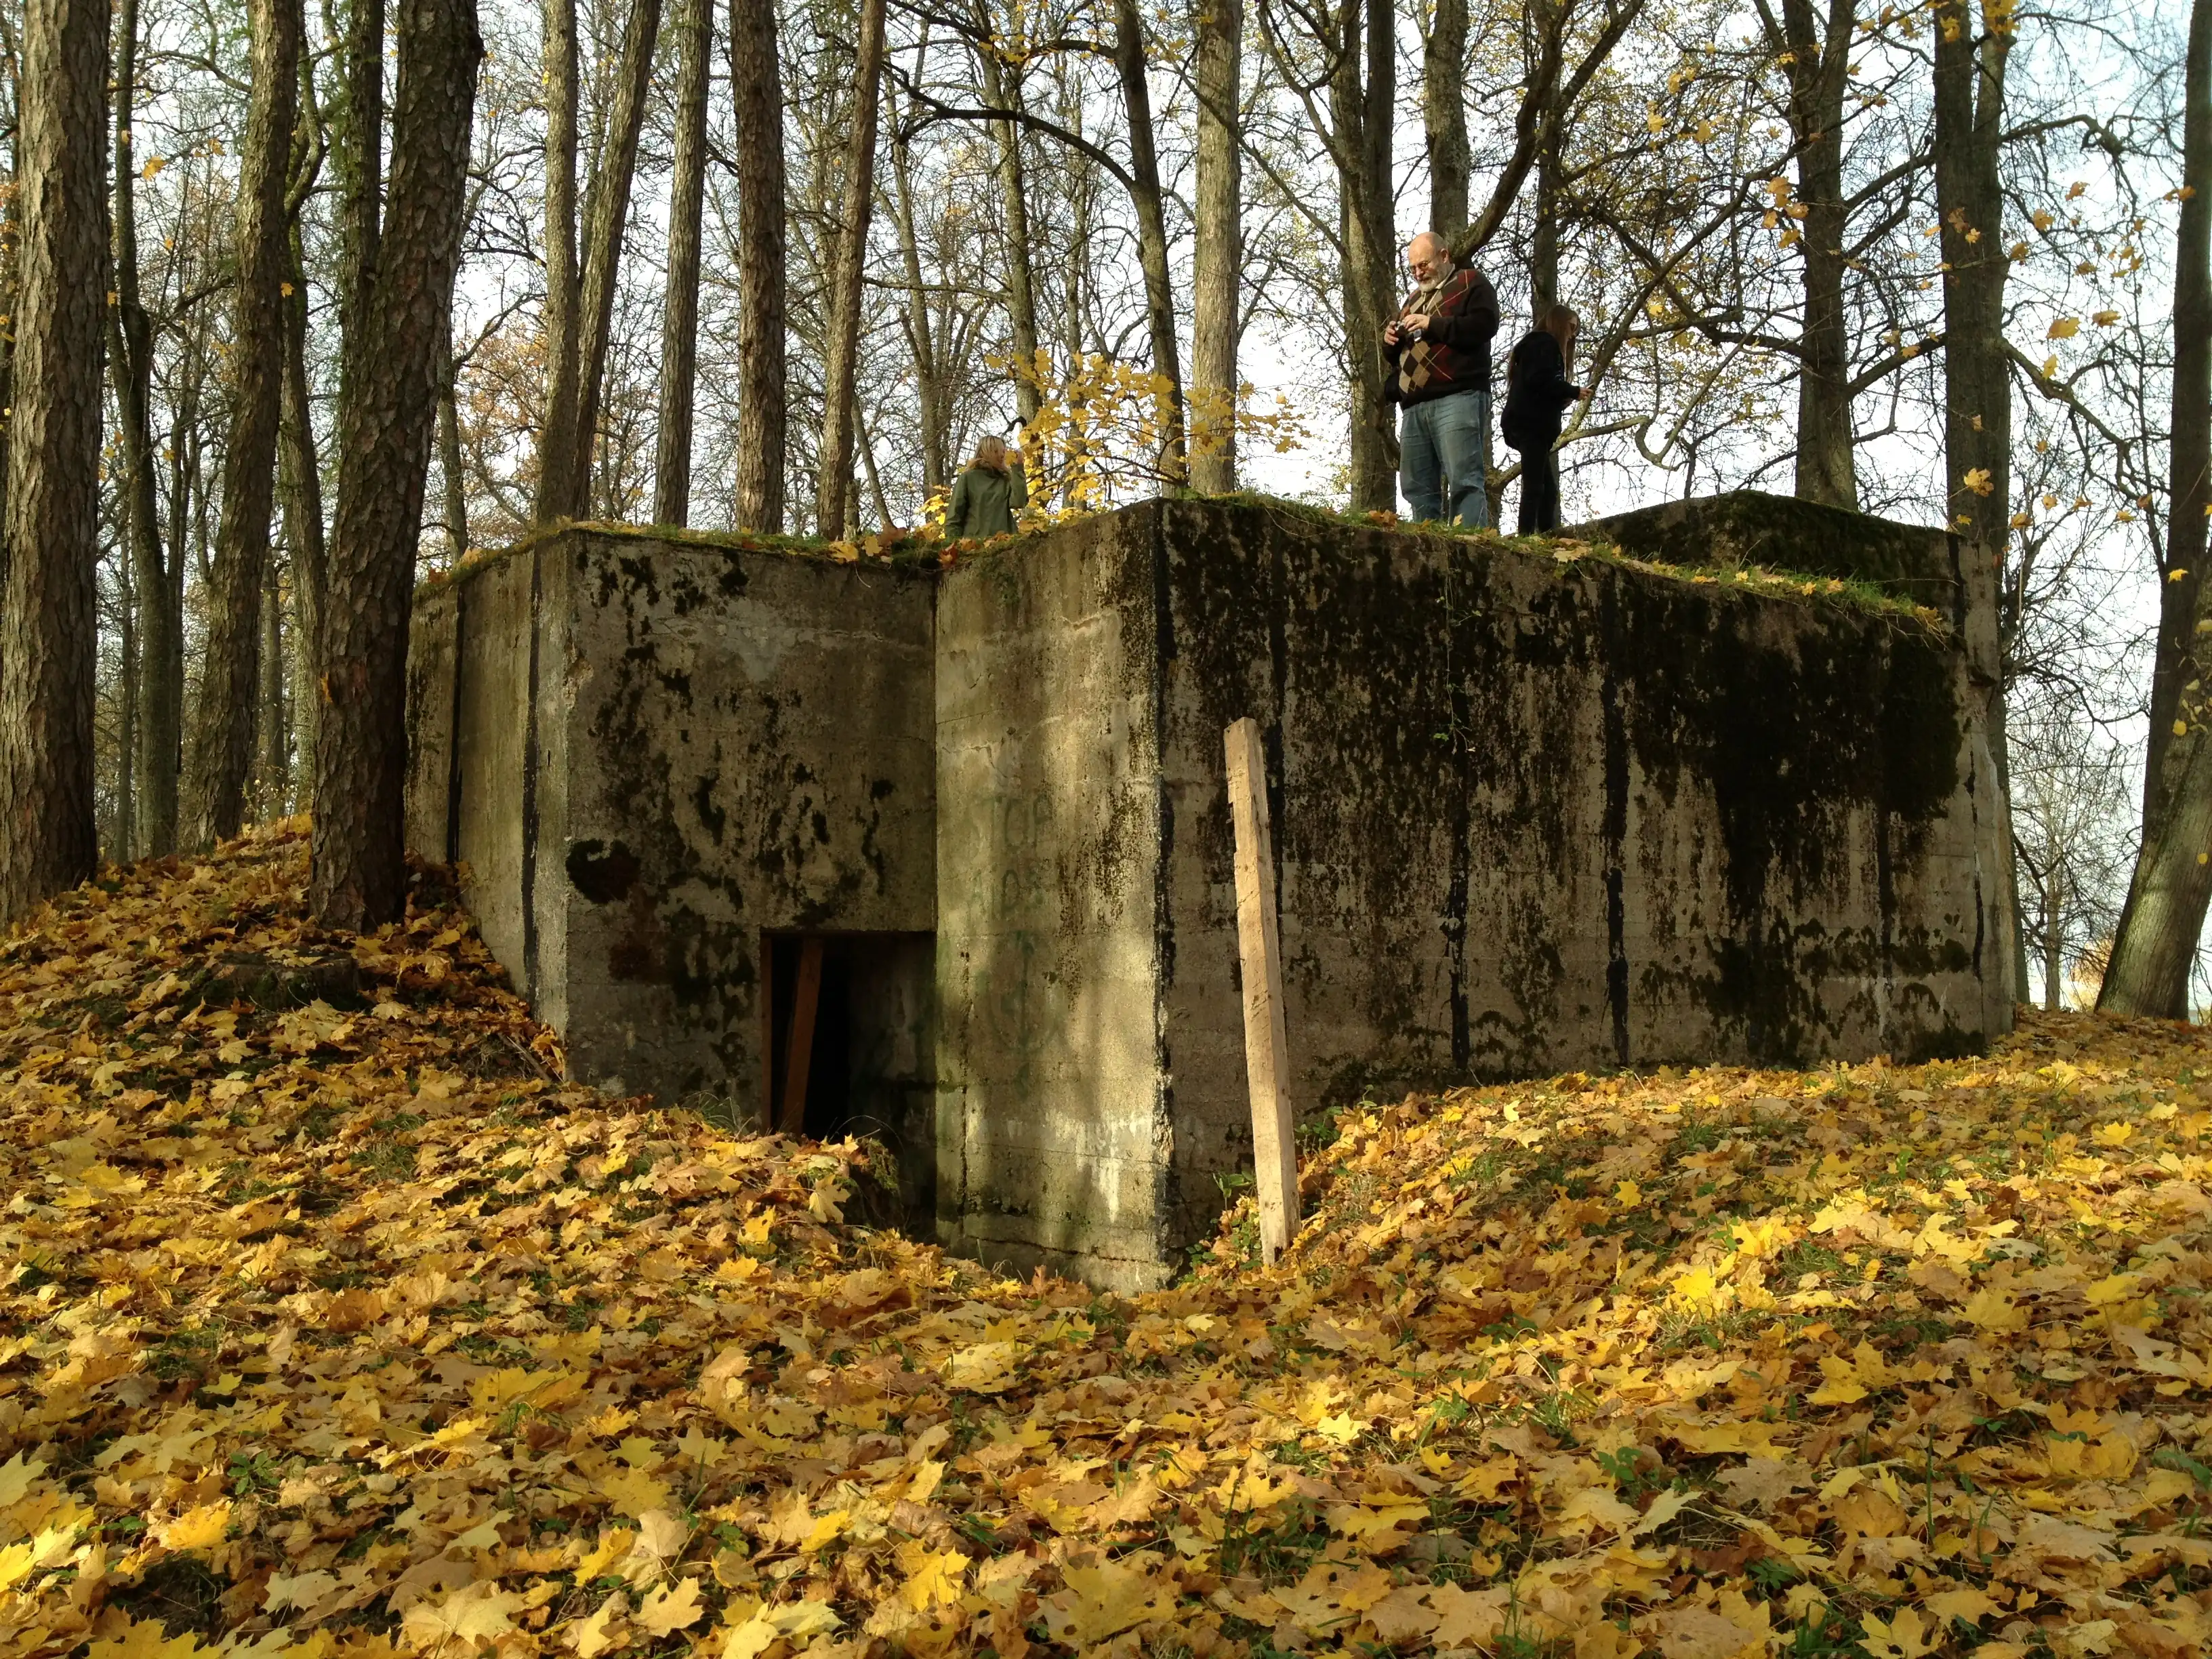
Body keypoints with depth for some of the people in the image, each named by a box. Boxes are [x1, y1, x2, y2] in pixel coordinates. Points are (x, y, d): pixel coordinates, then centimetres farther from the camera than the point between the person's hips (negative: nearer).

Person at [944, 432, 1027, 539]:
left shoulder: (1007, 480, 15)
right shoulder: (968, 478, 8)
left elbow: (1019, 502, -4)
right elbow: (954, 515, 5)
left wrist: (1017, 469, 0)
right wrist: (955, 543, -6)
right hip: (973, 542, -2)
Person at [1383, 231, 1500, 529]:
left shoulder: (1470, 283, 9)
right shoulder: (1414, 298, 30)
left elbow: (1484, 325, -10)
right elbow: (1397, 357, 33)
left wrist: (1432, 324, -12)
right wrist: (1391, 342, 10)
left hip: (1457, 399, -7)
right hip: (1415, 407, 8)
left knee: (1464, 481, -17)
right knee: (1418, 489, 1)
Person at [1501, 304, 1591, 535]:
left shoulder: (1535, 344, 28)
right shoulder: (1545, 343, -1)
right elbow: (1540, 380, -17)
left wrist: (1564, 397, 7)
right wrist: (1573, 391, -6)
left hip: (1529, 423, 10)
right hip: (1532, 424, -10)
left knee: (1547, 488, 5)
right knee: (1535, 486, -15)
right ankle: (1527, 537, -21)